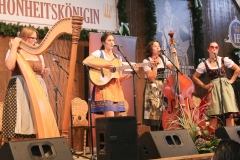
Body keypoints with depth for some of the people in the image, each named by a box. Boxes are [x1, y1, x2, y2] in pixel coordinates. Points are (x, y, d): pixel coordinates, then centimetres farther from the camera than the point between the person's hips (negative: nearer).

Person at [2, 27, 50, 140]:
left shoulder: (38, 54, 17)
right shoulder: (15, 51, 1)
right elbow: (10, 67, -19)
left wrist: (45, 72, 1)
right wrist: (14, 47, -14)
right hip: (20, 90, -5)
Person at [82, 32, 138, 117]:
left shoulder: (118, 58, 18)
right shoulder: (99, 53, 2)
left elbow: (120, 78, 15)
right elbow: (85, 62, -16)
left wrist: (131, 73, -2)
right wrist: (104, 65, -19)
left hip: (116, 89, 6)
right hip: (104, 88, -6)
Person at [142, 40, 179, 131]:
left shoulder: (163, 58, 10)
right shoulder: (146, 61, -5)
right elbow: (152, 78, -14)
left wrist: (175, 56, -3)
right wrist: (155, 65, -18)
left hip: (163, 88, 5)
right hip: (152, 90, -4)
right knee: (154, 115, -7)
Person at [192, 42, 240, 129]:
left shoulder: (224, 60, 3)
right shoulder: (204, 64, 1)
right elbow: (194, 77, 7)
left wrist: (231, 80, 3)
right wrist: (205, 86, 1)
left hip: (226, 86, 1)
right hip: (214, 89, -1)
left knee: (229, 114, -3)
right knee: (214, 115, -5)